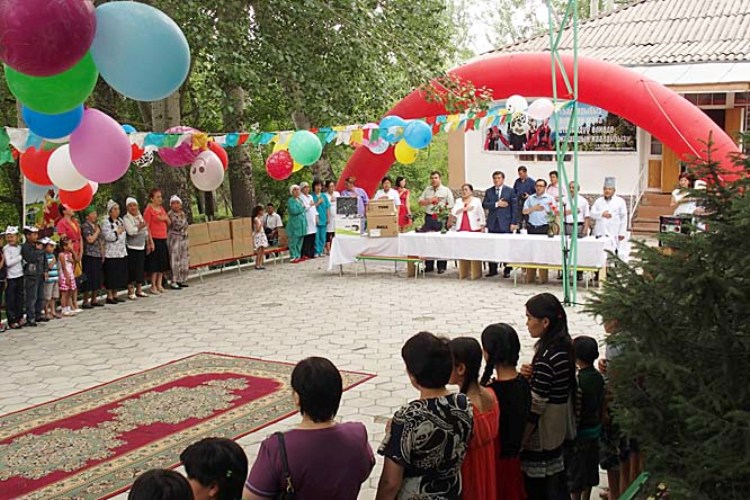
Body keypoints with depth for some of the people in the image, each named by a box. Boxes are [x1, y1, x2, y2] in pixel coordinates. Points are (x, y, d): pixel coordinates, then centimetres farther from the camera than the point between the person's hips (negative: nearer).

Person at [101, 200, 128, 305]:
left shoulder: (120, 221, 16)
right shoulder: (105, 222, -8)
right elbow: (107, 236, -18)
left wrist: (125, 246, 15)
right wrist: (117, 232, -11)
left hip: (121, 252, 7)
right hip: (111, 253, -7)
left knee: (119, 274, 8)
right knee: (111, 275, -5)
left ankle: (115, 295, 16)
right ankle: (109, 296, 2)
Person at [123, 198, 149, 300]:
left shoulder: (140, 216, 13)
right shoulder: (126, 218, -7)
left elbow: (145, 230, 19)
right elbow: (130, 231, -19)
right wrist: (140, 227, -16)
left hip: (141, 246, 6)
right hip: (131, 247, -6)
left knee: (141, 268, 8)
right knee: (131, 269, -4)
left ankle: (139, 289, 18)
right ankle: (131, 291, 2)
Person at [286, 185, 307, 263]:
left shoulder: (300, 200, 17)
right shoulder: (290, 200, -9)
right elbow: (293, 211, -21)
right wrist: (302, 207, -10)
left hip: (301, 224, 8)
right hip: (294, 224, -8)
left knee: (300, 242, 11)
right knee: (293, 241, -5)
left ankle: (298, 256, 18)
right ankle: (293, 257, -2)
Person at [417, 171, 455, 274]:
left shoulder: (446, 190, 2)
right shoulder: (427, 190, 14)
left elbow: (451, 205, -1)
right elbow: (420, 202, 12)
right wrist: (429, 201, -7)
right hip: (429, 217, 4)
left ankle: (441, 266, 3)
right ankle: (429, 266, 13)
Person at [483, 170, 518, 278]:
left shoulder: (510, 191, 3)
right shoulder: (489, 191, 12)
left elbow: (514, 207, -1)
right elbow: (484, 204, 0)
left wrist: (514, 223, -7)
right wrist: (496, 204, -14)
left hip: (505, 224, -3)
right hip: (492, 224, 3)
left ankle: (507, 270, 8)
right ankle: (493, 269, 12)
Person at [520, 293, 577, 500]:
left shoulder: (546, 357, -26)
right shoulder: (564, 346, 0)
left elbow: (536, 405, -22)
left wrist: (519, 441, -15)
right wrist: (532, 374, -2)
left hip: (541, 436, -9)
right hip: (559, 427, 9)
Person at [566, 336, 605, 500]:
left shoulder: (578, 382, -26)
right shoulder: (598, 377, -3)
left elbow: (574, 414, -24)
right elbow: (601, 405, 8)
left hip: (579, 436, -8)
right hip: (594, 431, 8)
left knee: (574, 473, 8)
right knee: (589, 469, 21)